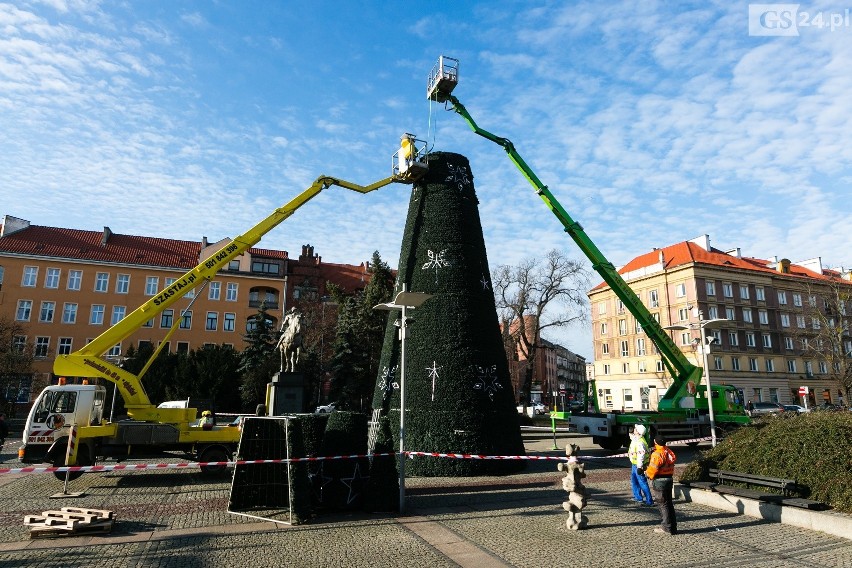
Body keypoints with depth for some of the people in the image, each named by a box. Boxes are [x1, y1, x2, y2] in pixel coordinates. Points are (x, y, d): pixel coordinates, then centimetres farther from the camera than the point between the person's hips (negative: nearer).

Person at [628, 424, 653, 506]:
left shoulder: (640, 442, -27)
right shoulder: (635, 439, 3)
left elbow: (641, 455, -28)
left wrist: (639, 467, -27)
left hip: (639, 465, -10)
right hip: (634, 464, 10)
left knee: (642, 483, -5)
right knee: (634, 481, 22)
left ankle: (649, 501, 1)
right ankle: (638, 497, 36)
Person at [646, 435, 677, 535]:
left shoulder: (657, 454, -19)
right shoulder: (669, 452, 7)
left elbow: (653, 469, -20)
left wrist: (647, 472, 2)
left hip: (659, 481, -8)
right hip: (669, 479, 8)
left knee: (662, 504, 1)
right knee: (669, 503, 16)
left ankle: (667, 527, 6)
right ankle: (672, 527, 23)